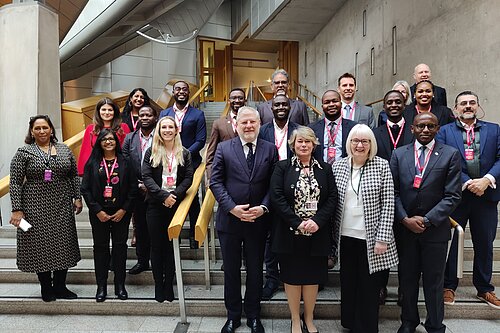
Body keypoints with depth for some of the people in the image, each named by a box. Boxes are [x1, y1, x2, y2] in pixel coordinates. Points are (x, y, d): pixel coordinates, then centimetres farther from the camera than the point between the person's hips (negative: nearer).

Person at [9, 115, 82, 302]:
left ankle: (60, 286, 22)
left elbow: (74, 175, 11)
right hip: (35, 208, -3)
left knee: (63, 245, 7)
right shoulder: (24, 152, -2)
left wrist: (77, 197, 4)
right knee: (40, 245, 4)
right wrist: (17, 209, -10)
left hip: (62, 207, 3)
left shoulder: (64, 150, 7)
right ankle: (46, 288, 21)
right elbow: (15, 182, -5)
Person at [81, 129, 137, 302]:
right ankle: (101, 286, 20)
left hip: (121, 213, 0)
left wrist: (124, 210, -9)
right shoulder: (92, 162, 2)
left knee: (120, 246, 6)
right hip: (99, 213, 1)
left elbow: (133, 188, -2)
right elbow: (85, 189, -1)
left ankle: (120, 284, 19)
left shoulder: (125, 162, 0)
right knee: (100, 247, 8)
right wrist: (98, 211, -8)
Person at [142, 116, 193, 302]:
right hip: (155, 204, 0)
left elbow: (188, 178, 0)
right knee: (157, 246, 5)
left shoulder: (184, 154, 7)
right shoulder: (151, 152, 4)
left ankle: (169, 287, 17)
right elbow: (146, 177, -5)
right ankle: (158, 287, 16)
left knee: (171, 245, 6)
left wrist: (175, 194, -15)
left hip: (175, 203, 1)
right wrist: (163, 195, -16)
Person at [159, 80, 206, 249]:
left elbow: (200, 140, -4)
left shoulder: (198, 114, 2)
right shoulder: (164, 114, 11)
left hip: (190, 162, -2)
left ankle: (194, 235, 19)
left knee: (192, 199, 7)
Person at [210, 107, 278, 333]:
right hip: (229, 219, 0)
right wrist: (232, 208, -16)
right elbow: (216, 182, -6)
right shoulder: (224, 148, -2)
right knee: (231, 271, 14)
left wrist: (263, 207, -15)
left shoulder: (270, 149, 1)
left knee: (255, 270, 15)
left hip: (258, 221, 1)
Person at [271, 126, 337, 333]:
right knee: (292, 277, 9)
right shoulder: (282, 167, -1)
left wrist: (317, 220, -14)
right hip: (290, 233, -2)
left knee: (312, 277, 12)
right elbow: (277, 197, -9)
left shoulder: (325, 168, 6)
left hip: (317, 233, 2)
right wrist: (297, 223, -15)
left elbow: (332, 198, 0)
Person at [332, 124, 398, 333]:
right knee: (348, 284, 15)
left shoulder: (382, 166, -5)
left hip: (371, 238, -3)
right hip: (345, 237, 3)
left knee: (369, 288, 8)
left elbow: (388, 204, -7)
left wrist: (383, 238, -11)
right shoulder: (338, 166, 2)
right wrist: (332, 235, 5)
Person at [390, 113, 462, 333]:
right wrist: (405, 219, -10)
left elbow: (453, 196, -7)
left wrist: (427, 220, -13)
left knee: (434, 280, 11)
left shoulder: (450, 155, -2)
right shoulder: (399, 154, 3)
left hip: (435, 229, -1)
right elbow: (393, 191, 0)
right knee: (407, 278, 14)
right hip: (405, 227, 2)